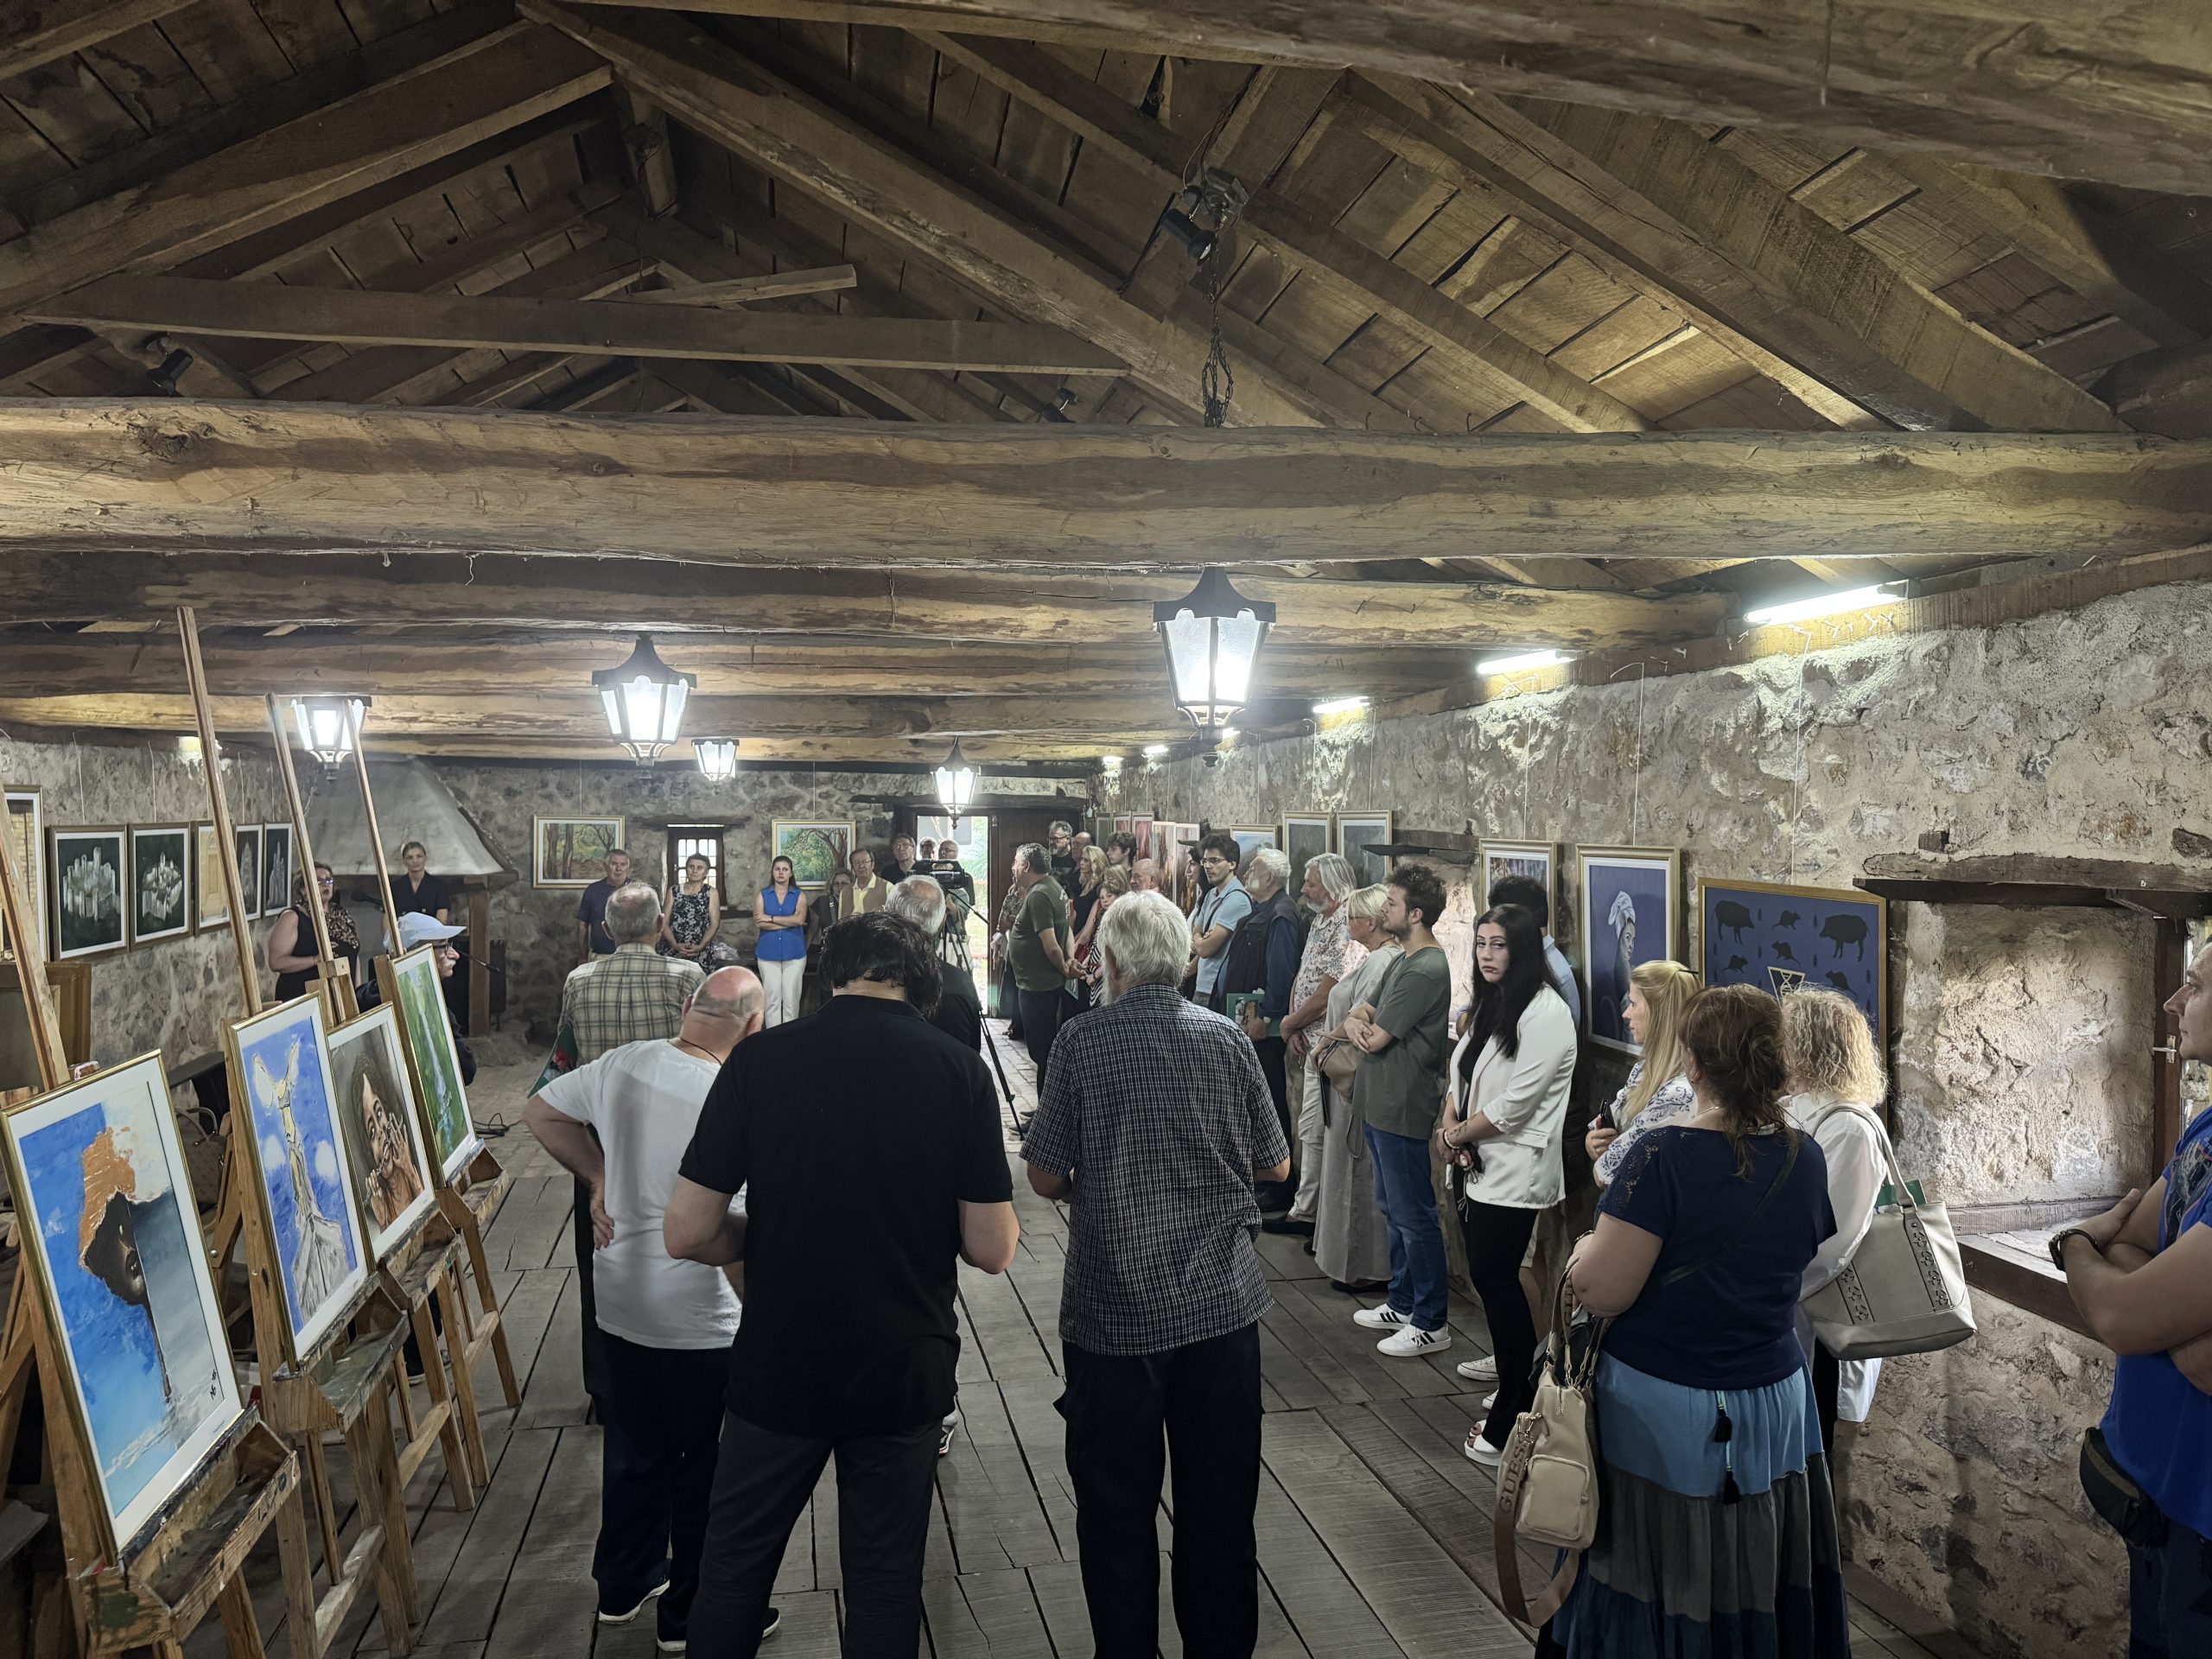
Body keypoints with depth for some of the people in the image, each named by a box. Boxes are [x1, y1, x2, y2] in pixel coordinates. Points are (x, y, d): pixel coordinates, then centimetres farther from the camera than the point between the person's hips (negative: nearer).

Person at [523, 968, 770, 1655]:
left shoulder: (623, 1062, -7)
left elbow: (540, 1111, 7)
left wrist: (598, 1177, 9)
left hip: (620, 1306, 6)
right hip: (700, 1323, -6)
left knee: (633, 1449, 24)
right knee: (708, 1468, 13)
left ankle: (623, 1584, 42)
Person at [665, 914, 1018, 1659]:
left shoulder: (760, 1058, -11)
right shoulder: (960, 1070, -11)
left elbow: (687, 1233, -10)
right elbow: (992, 1250, -9)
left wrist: (775, 1236, 8)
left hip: (779, 1365, 0)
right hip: (904, 1368, 0)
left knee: (734, 1567, 22)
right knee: (886, 1580, 18)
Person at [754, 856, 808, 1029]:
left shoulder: (799, 896, 7)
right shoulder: (763, 895, 8)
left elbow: (800, 919, -10)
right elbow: (759, 922, -6)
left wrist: (771, 918, -8)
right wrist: (790, 922, -8)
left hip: (794, 952, 0)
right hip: (769, 952, 0)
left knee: (791, 997, -2)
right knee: (772, 997, -2)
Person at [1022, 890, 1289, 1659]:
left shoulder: (1083, 1041, -10)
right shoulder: (1226, 1037, -2)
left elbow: (1045, 1178, -6)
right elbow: (1275, 1165, 6)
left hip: (1113, 1312, -2)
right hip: (1222, 1303, 3)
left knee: (1116, 1513, 12)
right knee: (1221, 1510, 15)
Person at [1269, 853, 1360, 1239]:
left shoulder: (1346, 929, -18)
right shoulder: (1319, 923, 15)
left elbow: (1327, 994, -20)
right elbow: (1300, 979, 17)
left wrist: (1289, 1023, -6)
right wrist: (1295, 1024, 1)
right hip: (1309, 1041, 10)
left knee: (1319, 1133, -4)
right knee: (1309, 1130, 15)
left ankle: (1318, 1216, 6)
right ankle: (1304, 1211, 25)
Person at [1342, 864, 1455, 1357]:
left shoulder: (1426, 971, -22)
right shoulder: (1404, 961, 12)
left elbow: (1377, 1038, -22)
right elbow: (1361, 1014, 11)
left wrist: (1364, 1025, -1)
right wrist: (1355, 1023, -12)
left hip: (1403, 1110, -10)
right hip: (1381, 1104, 10)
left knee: (1414, 1215, 0)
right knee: (1394, 1209, 20)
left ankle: (1431, 1323, 11)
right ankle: (1402, 1302, 34)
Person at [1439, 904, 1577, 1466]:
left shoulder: (1546, 1012, -17)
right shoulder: (1489, 1004, 12)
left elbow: (1515, 1104, -20)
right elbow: (1462, 1074, 14)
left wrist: (1458, 1135, -8)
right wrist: (1450, 1127, -3)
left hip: (1512, 1173, -8)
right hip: (1475, 1164, 9)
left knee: (1496, 1283, -3)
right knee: (1490, 1279, 15)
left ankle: (1511, 1424, 8)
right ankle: (1518, 1387, 31)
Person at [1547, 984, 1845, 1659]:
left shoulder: (1665, 1156, -22)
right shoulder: (1806, 1159, -3)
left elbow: (1602, 1292, -22)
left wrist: (1584, 1250, 0)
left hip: (1663, 1412, -5)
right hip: (1774, 1405, 5)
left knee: (1655, 1580, 12)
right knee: (1759, 1584, 20)